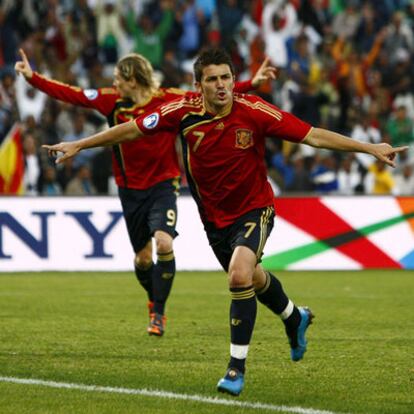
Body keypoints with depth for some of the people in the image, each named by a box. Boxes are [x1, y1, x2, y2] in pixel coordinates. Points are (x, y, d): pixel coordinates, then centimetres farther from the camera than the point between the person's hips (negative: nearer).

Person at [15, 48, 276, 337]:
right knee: (143, 257, 8)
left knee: (164, 242, -24)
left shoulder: (169, 100, -11)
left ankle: (158, 314, -9)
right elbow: (70, 94, -3)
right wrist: (32, 77, -8)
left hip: (163, 185, -3)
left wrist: (252, 83, -18)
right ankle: (155, 302, 39)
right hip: (131, 189, 3)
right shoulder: (112, 101, -4)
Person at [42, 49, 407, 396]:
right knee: (252, 279, 22)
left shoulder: (254, 112, -23)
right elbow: (132, 130, -5)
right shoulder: (183, 111, -16)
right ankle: (294, 317, 56)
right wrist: (79, 145, -3)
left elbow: (312, 135, -20)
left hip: (254, 209, -4)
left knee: (240, 274, -27)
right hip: (214, 216, 4)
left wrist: (370, 148, -24)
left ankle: (237, 366, -15)